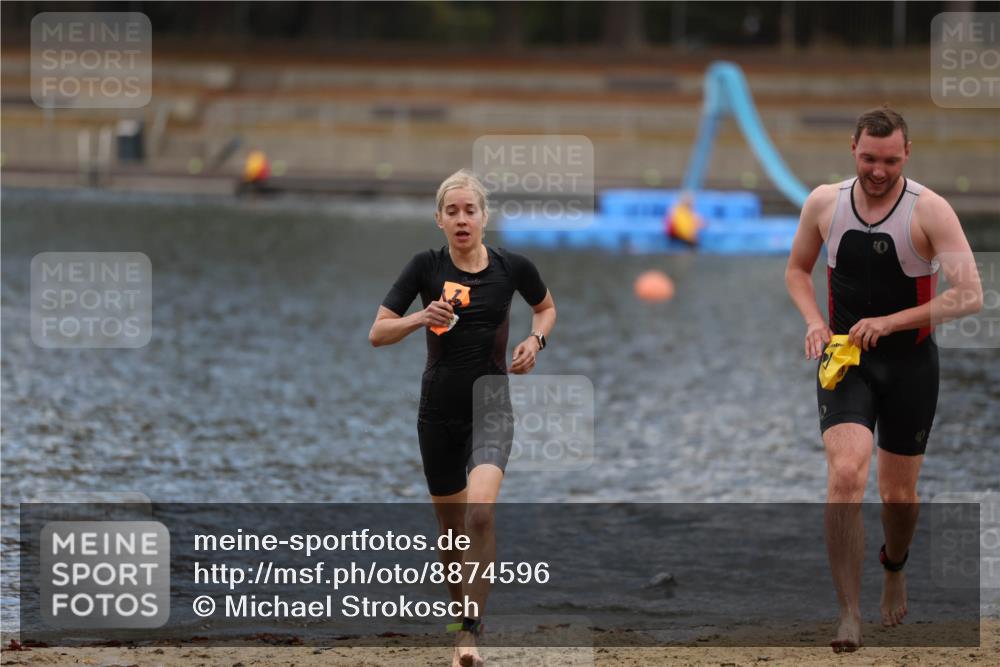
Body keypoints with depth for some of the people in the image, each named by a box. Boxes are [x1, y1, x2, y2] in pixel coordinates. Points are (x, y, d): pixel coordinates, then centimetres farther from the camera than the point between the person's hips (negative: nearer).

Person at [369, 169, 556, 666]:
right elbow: (377, 333, -6)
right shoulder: (426, 267, -6)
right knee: (450, 525, 14)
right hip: (438, 412, 2)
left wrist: (536, 339, -3)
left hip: (489, 404, -2)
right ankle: (461, 609, 37)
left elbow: (546, 307, 17)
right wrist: (420, 318, -24)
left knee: (480, 514, -24)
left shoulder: (512, 267, -4)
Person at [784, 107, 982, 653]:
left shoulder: (929, 211, -14)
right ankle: (849, 616, -20)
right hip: (845, 360, 1)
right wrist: (814, 322, -4)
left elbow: (969, 296, -20)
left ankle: (894, 567, 48)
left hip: (910, 364, -1)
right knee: (845, 475, -22)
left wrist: (889, 322, -24)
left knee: (899, 494, 12)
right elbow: (797, 268, 15)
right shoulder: (824, 203, -3)